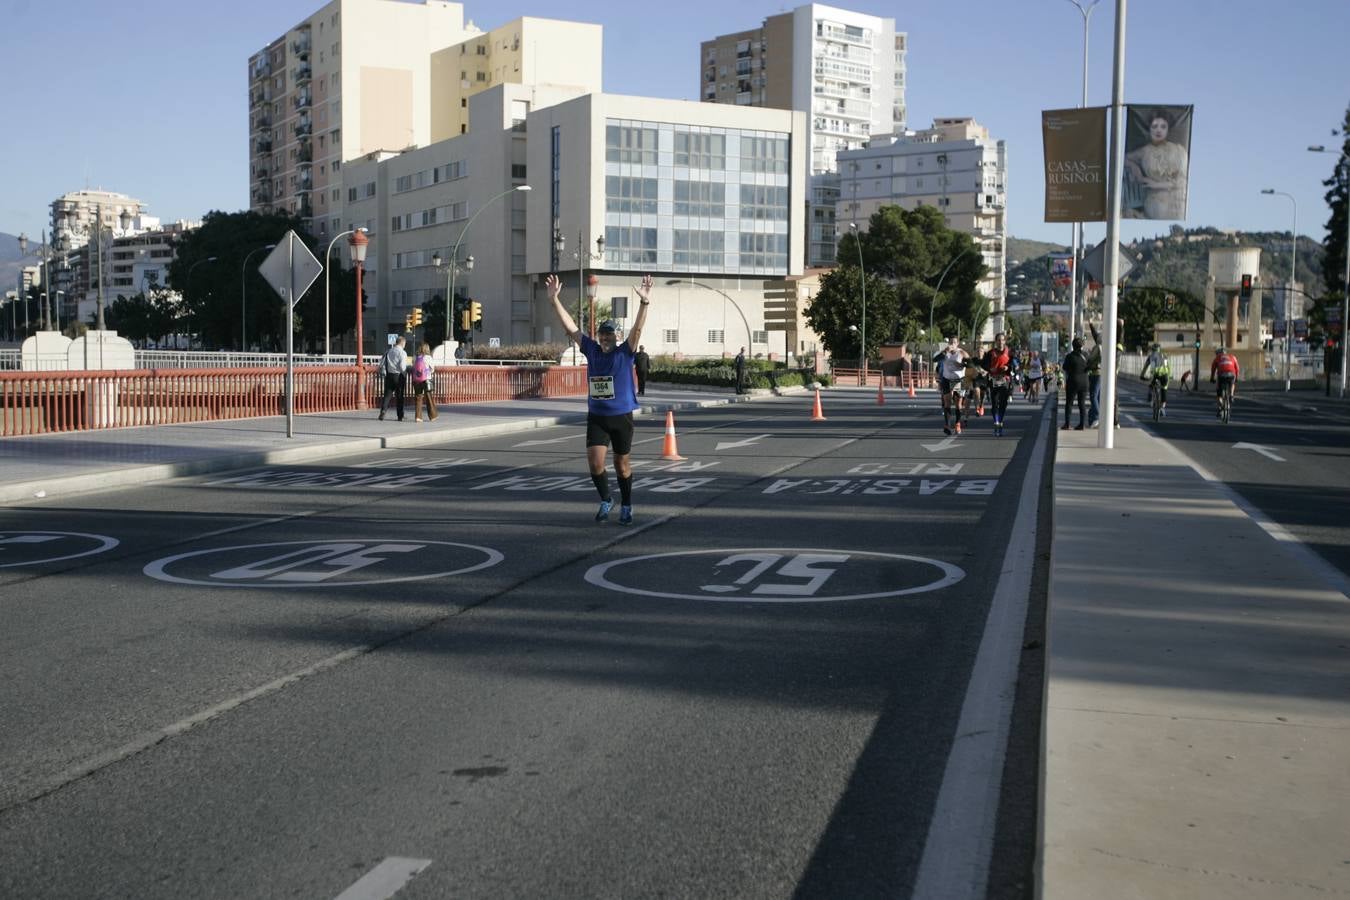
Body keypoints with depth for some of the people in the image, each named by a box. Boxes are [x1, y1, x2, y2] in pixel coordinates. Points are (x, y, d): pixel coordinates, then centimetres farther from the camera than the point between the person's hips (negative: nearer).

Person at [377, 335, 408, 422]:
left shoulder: (388, 351, 4)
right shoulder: (402, 352, -10)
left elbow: (382, 364, 3)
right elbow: (402, 366, -18)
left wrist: (384, 373, 14)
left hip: (389, 375, 3)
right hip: (398, 376, -3)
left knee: (387, 394, 6)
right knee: (399, 396, 7)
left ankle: (383, 411, -13)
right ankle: (400, 416, 12)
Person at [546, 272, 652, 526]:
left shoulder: (624, 352, -6)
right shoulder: (591, 350, 1)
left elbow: (637, 328, -20)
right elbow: (569, 327, -1)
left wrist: (644, 302, -35)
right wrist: (554, 299, -8)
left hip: (622, 417, -2)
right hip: (596, 417, 2)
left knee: (621, 464, 8)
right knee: (595, 463, -6)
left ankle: (626, 507, 26)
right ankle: (606, 500, 18)